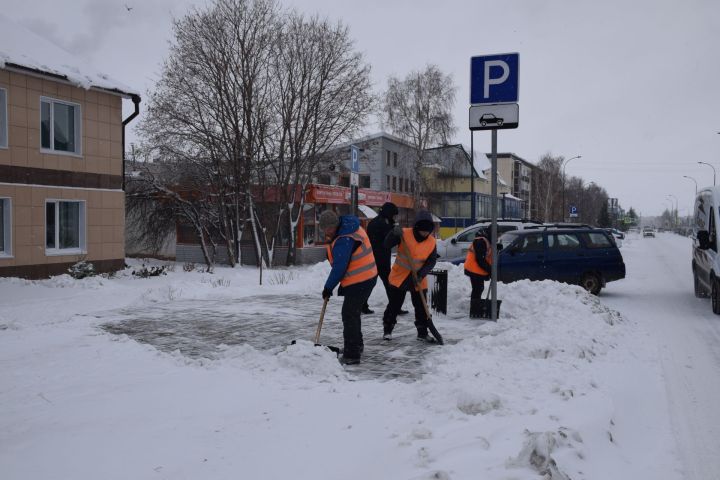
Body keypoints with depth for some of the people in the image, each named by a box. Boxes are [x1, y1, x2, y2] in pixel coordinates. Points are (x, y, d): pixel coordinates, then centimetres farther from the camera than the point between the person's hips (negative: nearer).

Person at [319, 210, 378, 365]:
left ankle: (352, 355, -2)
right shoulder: (350, 227, 7)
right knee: (353, 313, 22)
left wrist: (328, 287, -14)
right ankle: (356, 345, 38)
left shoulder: (344, 240, -25)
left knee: (349, 316, -6)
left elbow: (339, 268, -23)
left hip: (359, 282, -11)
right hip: (367, 278, 11)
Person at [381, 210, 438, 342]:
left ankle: (422, 332, 22)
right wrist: (394, 233, -34)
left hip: (419, 280, 2)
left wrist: (422, 273, -18)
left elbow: (431, 261, -3)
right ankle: (387, 330, 22)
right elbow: (387, 245, -16)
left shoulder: (431, 242, -6)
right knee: (394, 305, 6)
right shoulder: (405, 234, -14)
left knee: (421, 307, 8)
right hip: (399, 277, -2)